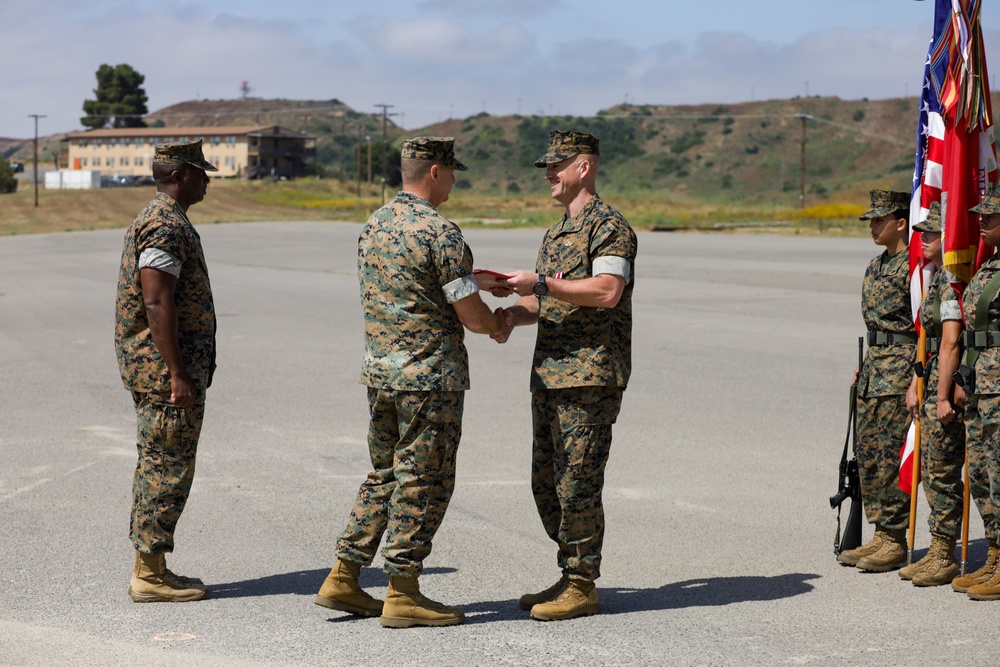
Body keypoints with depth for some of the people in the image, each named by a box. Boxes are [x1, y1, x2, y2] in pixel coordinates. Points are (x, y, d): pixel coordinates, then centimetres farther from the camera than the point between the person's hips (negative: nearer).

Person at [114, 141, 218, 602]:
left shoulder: (155, 220, 17)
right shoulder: (167, 227, -16)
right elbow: (157, 304, -23)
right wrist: (178, 373, -23)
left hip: (157, 368, 11)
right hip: (166, 367, -11)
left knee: (157, 467, 13)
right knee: (167, 469, -6)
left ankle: (149, 568, 19)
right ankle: (150, 576, -1)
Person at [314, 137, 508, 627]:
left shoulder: (374, 224, 10)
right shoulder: (440, 232, -16)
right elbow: (471, 316, -14)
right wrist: (497, 321, 8)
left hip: (379, 367, 8)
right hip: (430, 373, -8)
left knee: (386, 474, 17)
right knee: (423, 482, 0)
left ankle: (343, 579, 17)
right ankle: (402, 595, 4)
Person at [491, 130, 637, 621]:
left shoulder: (609, 226, -9)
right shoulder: (557, 231, 21)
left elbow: (608, 291, -22)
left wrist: (541, 284, -21)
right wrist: (515, 313, 4)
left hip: (590, 375, -10)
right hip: (549, 373, 10)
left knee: (577, 483, -7)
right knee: (547, 483, 11)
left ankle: (582, 588, 1)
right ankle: (571, 577, 21)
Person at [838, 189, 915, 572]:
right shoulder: (876, 265, 15)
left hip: (901, 366, -9)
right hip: (874, 365, 9)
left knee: (890, 454, -7)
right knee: (868, 453, 10)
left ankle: (896, 542, 0)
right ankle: (881, 536, 17)